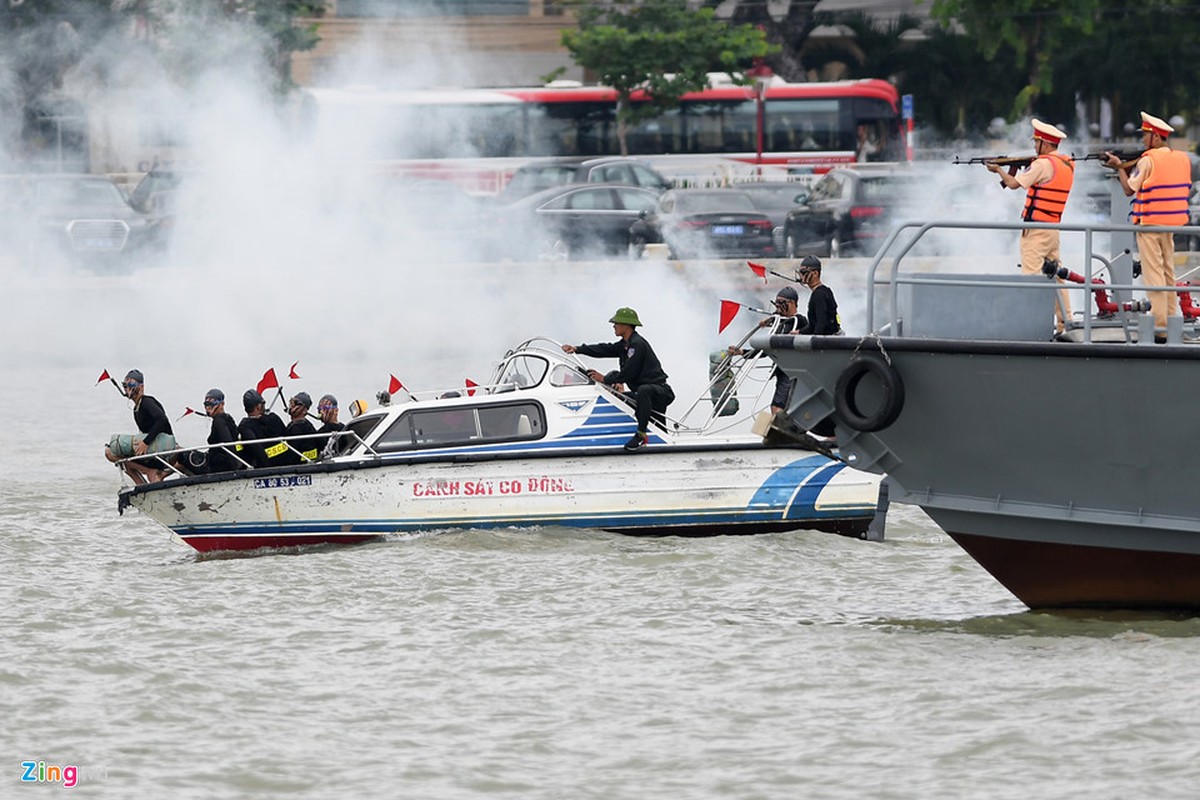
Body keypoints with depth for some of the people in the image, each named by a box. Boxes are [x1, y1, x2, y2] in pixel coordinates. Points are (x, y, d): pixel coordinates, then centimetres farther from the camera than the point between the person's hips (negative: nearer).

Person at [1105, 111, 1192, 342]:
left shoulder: (1148, 160, -13)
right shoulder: (1182, 159, 8)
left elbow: (1129, 190, -10)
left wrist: (1119, 167, 5)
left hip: (1149, 223, -7)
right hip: (1171, 225, 7)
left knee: (1153, 274, -7)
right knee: (1168, 272, 15)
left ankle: (1159, 328, -11)